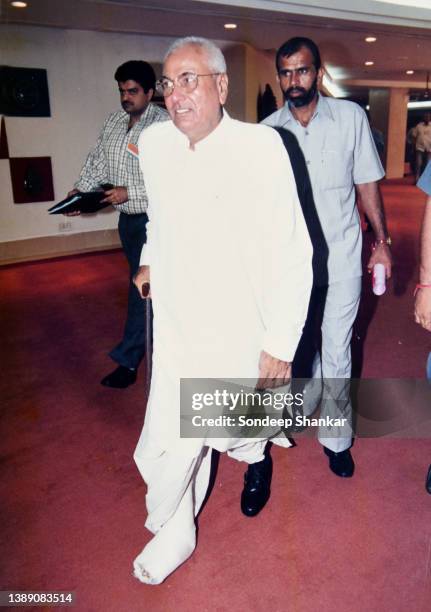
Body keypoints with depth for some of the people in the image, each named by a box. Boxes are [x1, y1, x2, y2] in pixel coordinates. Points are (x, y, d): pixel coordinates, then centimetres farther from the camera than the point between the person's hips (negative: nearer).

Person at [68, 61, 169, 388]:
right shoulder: (114, 121, 7)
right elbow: (97, 161, 11)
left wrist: (130, 192, -24)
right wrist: (80, 189, -4)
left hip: (154, 218, -7)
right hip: (127, 217, 7)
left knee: (142, 286, -5)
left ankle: (128, 360, 3)